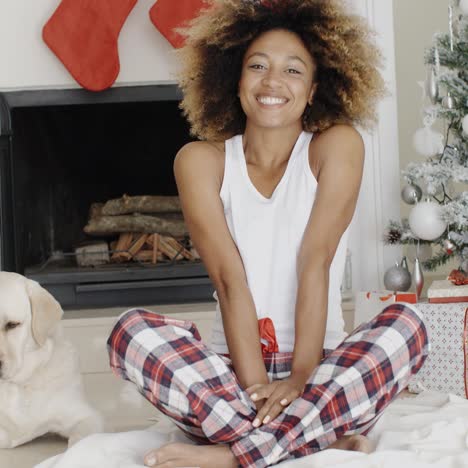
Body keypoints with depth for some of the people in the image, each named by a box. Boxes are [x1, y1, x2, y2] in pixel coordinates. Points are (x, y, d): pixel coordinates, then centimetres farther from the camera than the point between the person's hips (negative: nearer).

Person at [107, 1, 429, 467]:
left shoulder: (336, 145, -2)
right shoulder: (201, 161, -1)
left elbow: (315, 263, -13)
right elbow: (230, 279, -12)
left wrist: (300, 377, -22)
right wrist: (254, 387, -22)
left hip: (320, 364, 0)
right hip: (233, 367, 1)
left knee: (406, 326, -27)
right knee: (131, 332, -24)